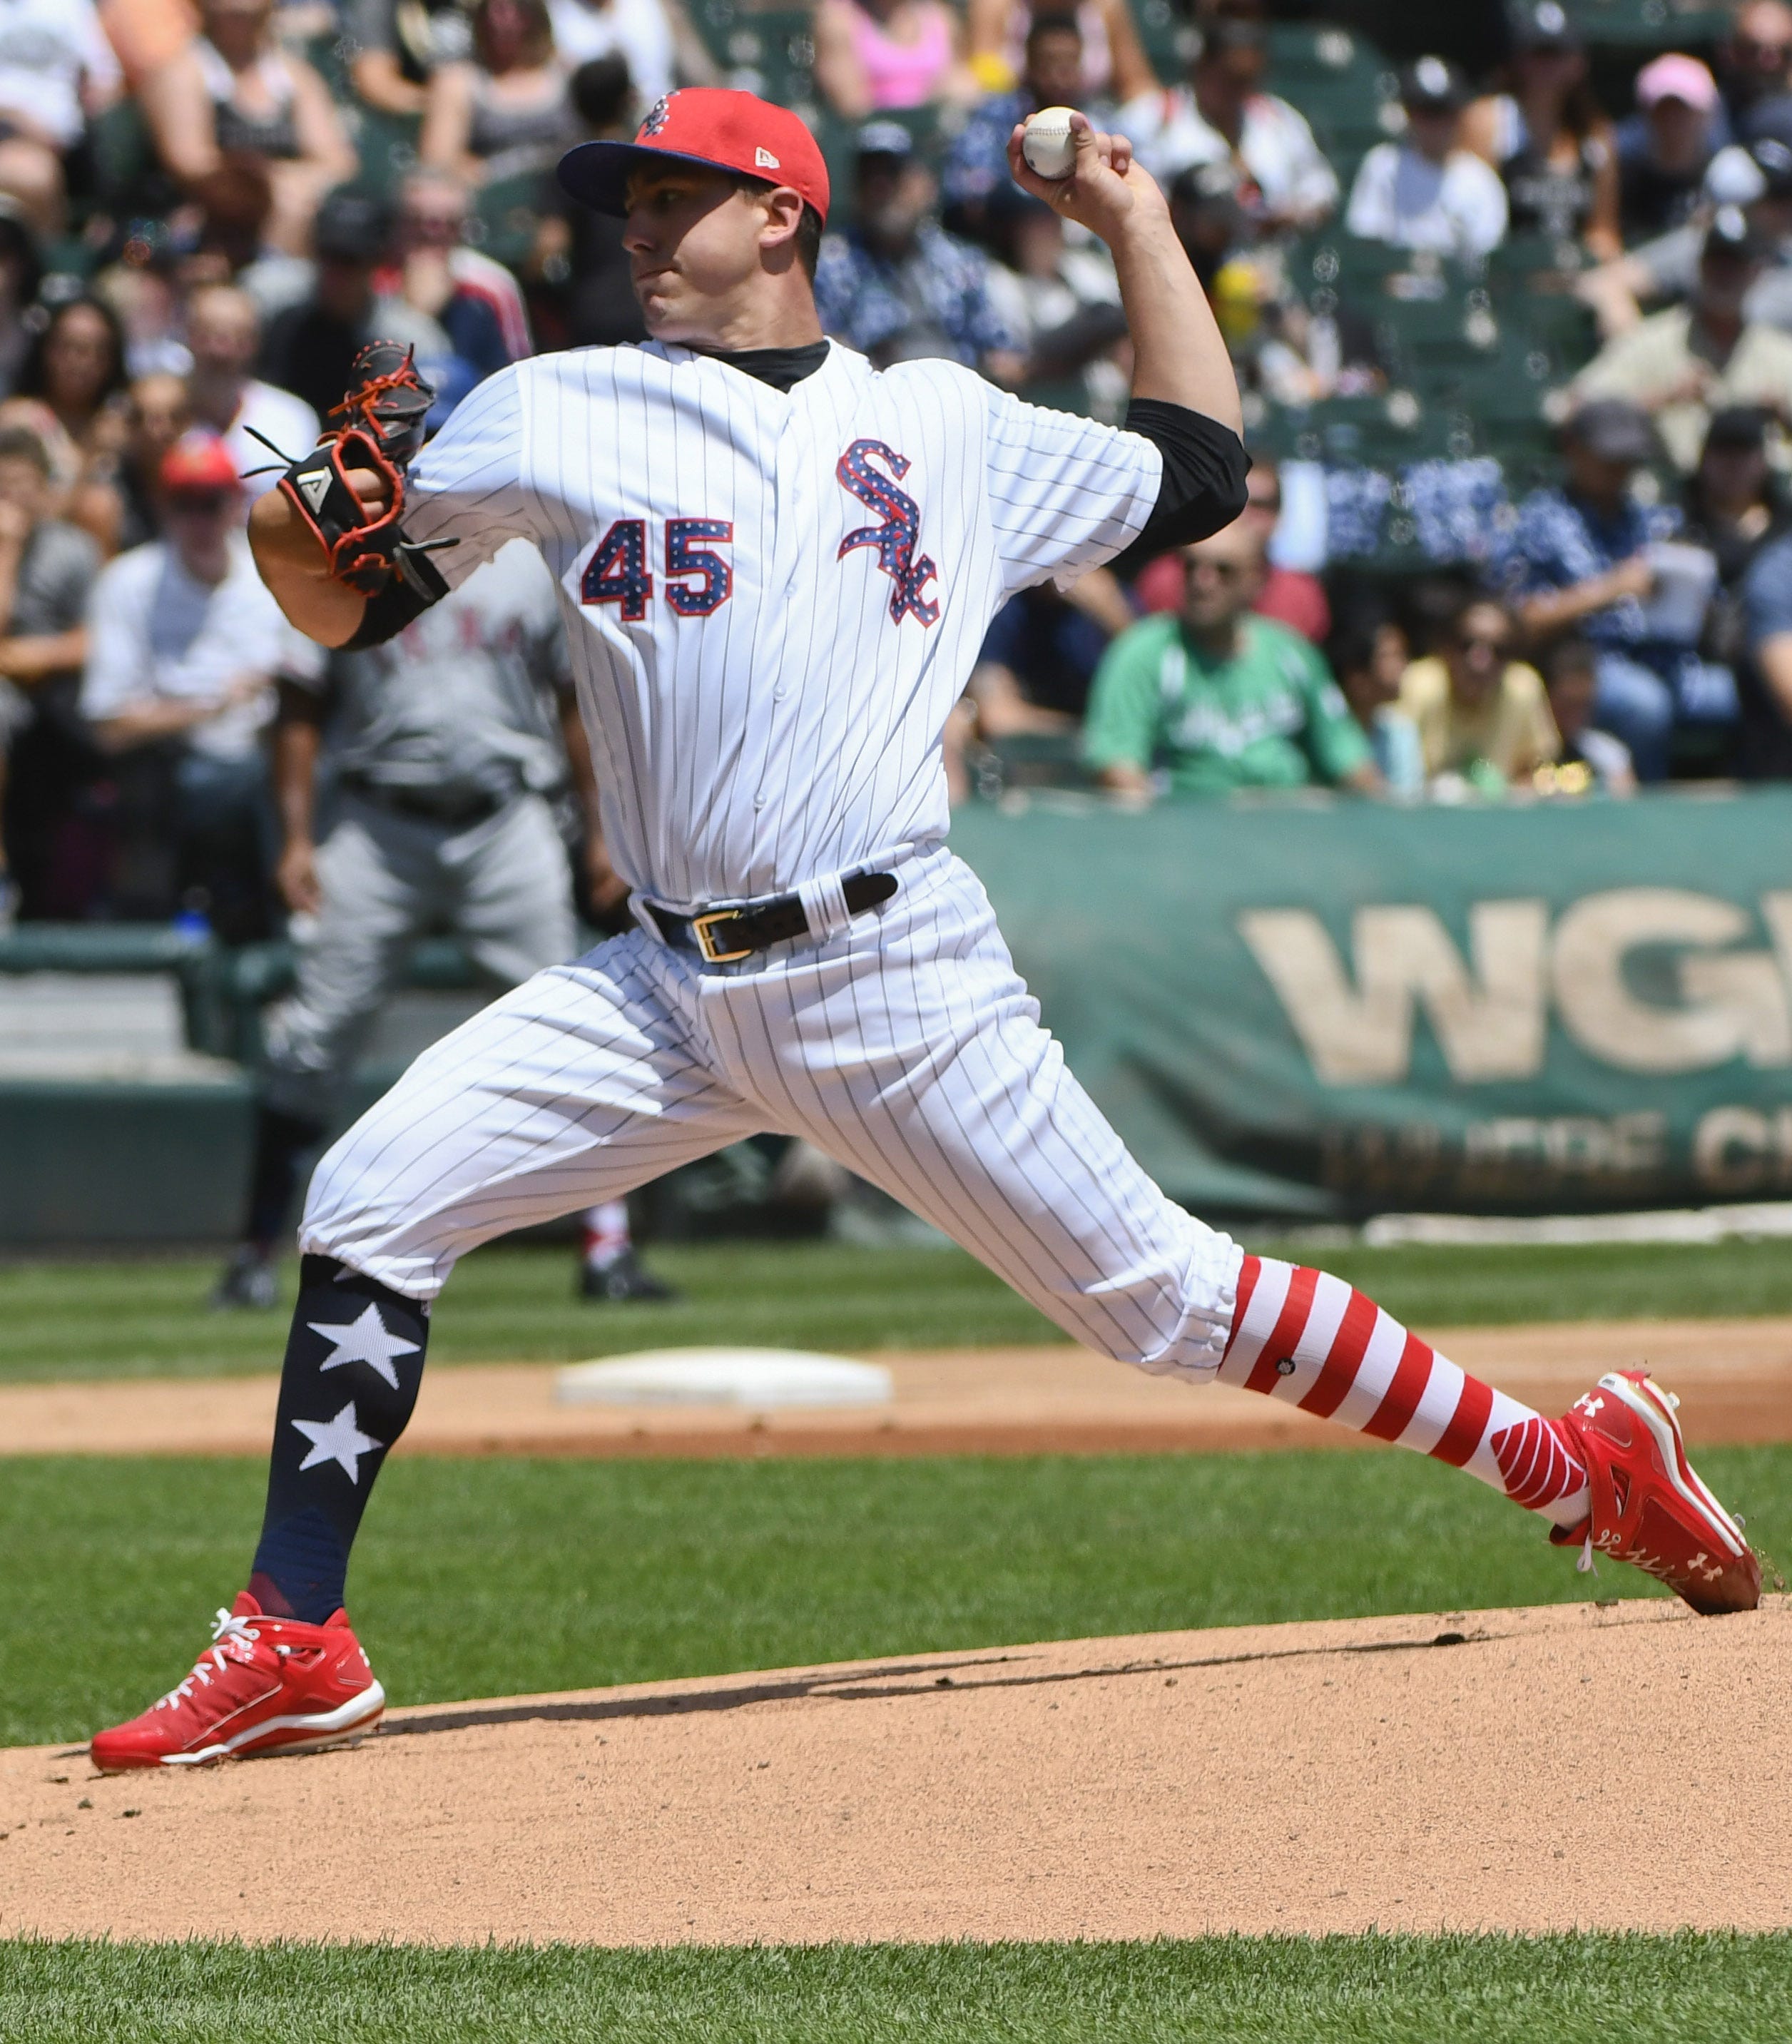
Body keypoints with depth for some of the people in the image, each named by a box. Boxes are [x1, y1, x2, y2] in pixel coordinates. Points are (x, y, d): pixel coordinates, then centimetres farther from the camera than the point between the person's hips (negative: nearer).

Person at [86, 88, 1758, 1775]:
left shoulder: (948, 429, 13)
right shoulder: (552, 416, 12)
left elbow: (1197, 474, 26)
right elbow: (347, 610, 10)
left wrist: (1135, 223, 25)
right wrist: (297, 535, -13)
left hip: (897, 979, -2)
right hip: (667, 988, 2)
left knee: (1154, 1293, -4)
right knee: (367, 1205, -12)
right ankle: (294, 1649, -5)